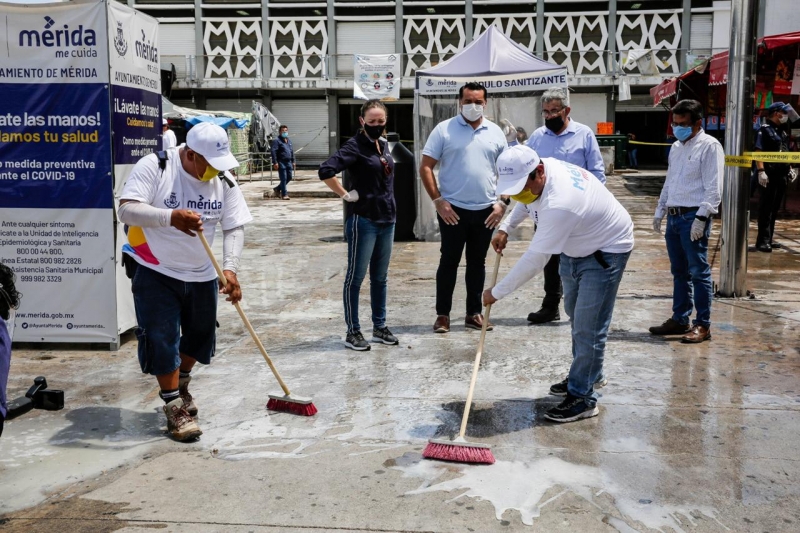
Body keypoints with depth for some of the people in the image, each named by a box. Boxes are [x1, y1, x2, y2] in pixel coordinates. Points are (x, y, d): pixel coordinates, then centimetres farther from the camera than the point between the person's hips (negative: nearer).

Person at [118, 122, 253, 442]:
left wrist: (230, 268, -22)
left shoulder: (224, 181, -6)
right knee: (162, 340, -6)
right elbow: (127, 210, -26)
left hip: (201, 275, 5)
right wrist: (171, 217, -43)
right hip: (156, 273, -4)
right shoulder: (154, 167, -18)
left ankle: (180, 384, 43)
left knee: (200, 337, 16)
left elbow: (234, 227, -7)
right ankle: (174, 406, 9)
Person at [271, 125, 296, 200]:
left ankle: (277, 188, 27)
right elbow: (273, 152, -13)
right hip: (281, 162, -8)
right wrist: (275, 162, -20)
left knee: (289, 177, 10)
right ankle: (284, 194, 3)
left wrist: (293, 161, 19)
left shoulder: (289, 141, 18)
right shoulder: (277, 141, -6)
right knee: (283, 178, -5)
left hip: (288, 162, 8)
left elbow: (292, 151, 23)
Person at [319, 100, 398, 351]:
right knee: (356, 276, 2)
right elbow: (326, 170, -25)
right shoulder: (355, 145, -13)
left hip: (387, 219, 7)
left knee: (380, 277, 15)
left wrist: (390, 211, 14)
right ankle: (353, 331, 11)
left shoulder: (384, 144, 10)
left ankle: (380, 327, 26)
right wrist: (345, 194, -16)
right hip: (363, 220, -7)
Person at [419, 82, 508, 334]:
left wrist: (502, 203, 1)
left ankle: (474, 313, 21)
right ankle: (443, 314, 12)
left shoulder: (495, 132, 7)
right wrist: (437, 201, -11)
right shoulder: (444, 129, -3)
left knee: (477, 263, 11)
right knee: (449, 261, 3)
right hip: (453, 209, -3)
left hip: (485, 210, 3)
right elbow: (426, 167, -4)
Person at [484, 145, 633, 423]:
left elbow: (534, 260, -36)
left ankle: (582, 397, -1)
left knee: (588, 326, -11)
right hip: (574, 247, 10)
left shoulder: (559, 205, -41)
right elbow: (525, 201, 12)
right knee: (575, 314, 20)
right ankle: (589, 375, 38)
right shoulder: (539, 171, -15)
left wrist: (497, 292, -26)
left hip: (605, 251, -10)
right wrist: (506, 230, 2)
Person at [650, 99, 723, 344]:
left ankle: (703, 325, 2)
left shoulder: (709, 146, -7)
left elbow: (713, 188, -13)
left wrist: (701, 218, -19)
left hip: (693, 217, -8)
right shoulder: (676, 147, 18)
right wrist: (660, 212, 19)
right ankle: (679, 319, 22)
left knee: (699, 271, -4)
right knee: (679, 271, 13)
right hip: (674, 216, 8)